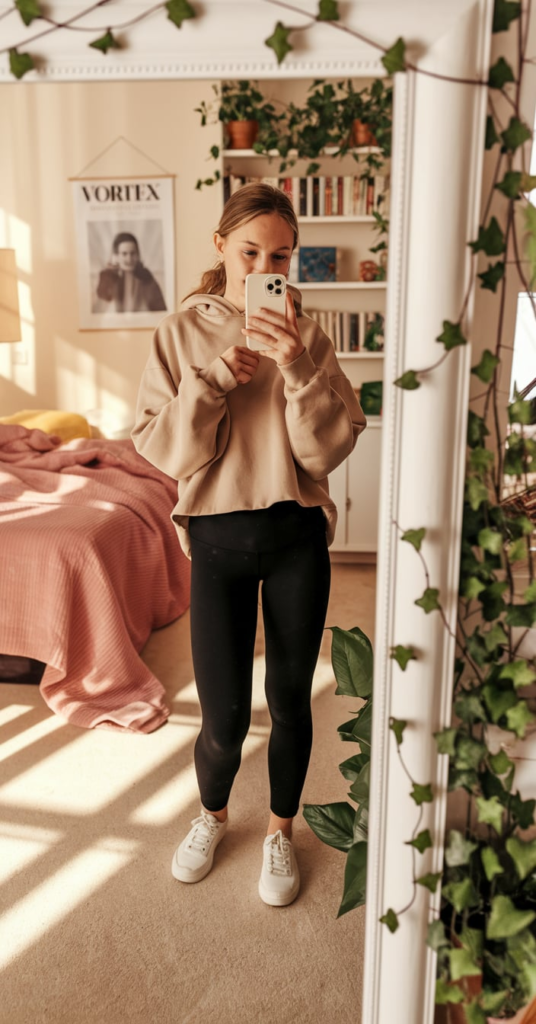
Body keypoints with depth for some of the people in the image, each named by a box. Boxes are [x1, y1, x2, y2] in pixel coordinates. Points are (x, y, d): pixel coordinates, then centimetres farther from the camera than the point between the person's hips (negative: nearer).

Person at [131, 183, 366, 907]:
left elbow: (330, 447, -8)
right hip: (217, 536, 0)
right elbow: (160, 449, -6)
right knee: (224, 713, 3)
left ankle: (281, 830, 37)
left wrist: (298, 370, -22)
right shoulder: (182, 333, 0)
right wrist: (212, 380, -18)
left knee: (290, 698, 12)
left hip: (297, 534, 1)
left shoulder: (306, 337, 0)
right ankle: (212, 812, 37)